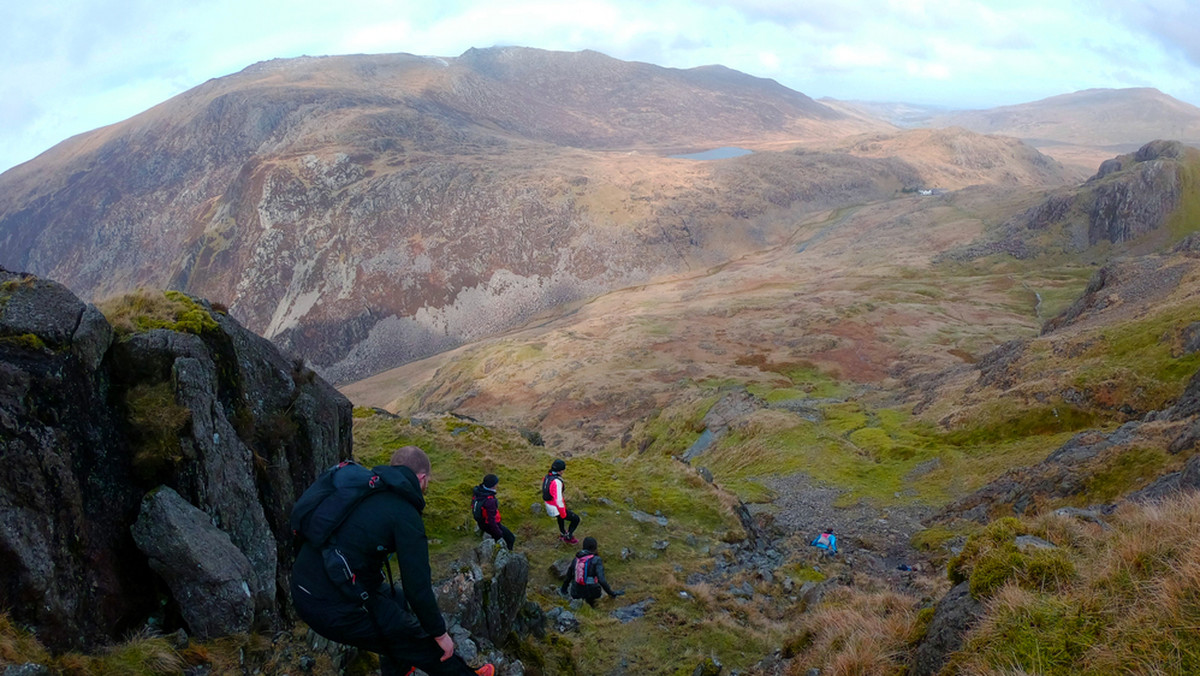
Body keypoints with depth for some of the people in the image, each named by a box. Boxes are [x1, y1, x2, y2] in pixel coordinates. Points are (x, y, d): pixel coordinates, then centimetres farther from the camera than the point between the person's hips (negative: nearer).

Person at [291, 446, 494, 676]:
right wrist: (439, 633, 2)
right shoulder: (406, 517, -13)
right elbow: (418, 587, -12)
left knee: (395, 600, 29)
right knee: (415, 639, 10)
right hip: (336, 608, -8)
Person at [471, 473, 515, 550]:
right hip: (489, 526, -9)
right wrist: (499, 535, -20)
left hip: (481, 521, 9)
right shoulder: (489, 501, -38)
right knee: (510, 539, 4)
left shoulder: (477, 490, -12)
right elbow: (491, 521, -33)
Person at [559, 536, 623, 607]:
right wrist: (612, 593, -14)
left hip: (576, 593, 5)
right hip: (591, 593, -5)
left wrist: (563, 590, 33)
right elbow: (601, 580, -21)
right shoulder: (596, 560, -11)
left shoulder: (576, 559, 5)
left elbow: (568, 576, 16)